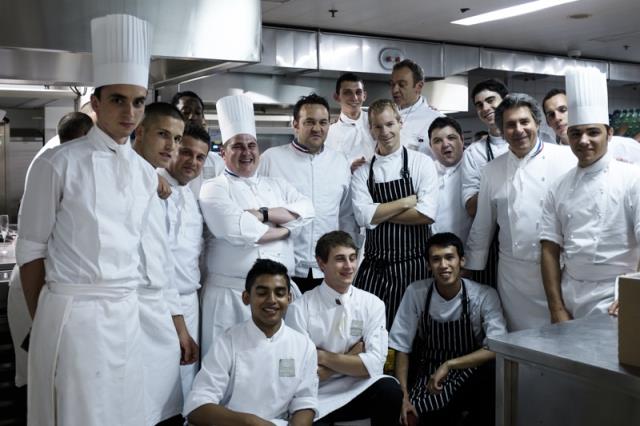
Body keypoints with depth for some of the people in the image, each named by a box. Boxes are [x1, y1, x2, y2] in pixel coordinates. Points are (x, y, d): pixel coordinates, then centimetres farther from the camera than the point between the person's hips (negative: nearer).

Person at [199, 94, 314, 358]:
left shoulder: (276, 185, 16)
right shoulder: (214, 188, -1)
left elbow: (306, 210, -1)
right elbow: (237, 230, -18)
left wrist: (263, 214, -13)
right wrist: (284, 228, -5)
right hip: (231, 294, -5)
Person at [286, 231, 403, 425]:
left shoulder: (373, 304, 0)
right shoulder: (300, 308, -6)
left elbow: (373, 364, -10)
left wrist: (323, 357, -10)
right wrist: (351, 356, -8)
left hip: (358, 391, 3)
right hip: (317, 398, -3)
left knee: (389, 390, -29)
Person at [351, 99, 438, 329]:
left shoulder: (421, 163, 0)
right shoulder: (363, 172, 6)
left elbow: (426, 213, -12)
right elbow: (363, 216, -8)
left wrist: (379, 212, -8)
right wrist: (407, 201, -10)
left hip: (413, 265, -1)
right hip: (374, 266, 2)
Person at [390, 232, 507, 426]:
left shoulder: (485, 296, -10)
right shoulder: (415, 293, -6)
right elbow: (402, 348, -2)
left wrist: (449, 365, -28)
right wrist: (404, 397, -11)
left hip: (469, 378, 0)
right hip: (428, 381, 0)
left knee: (495, 369, -32)